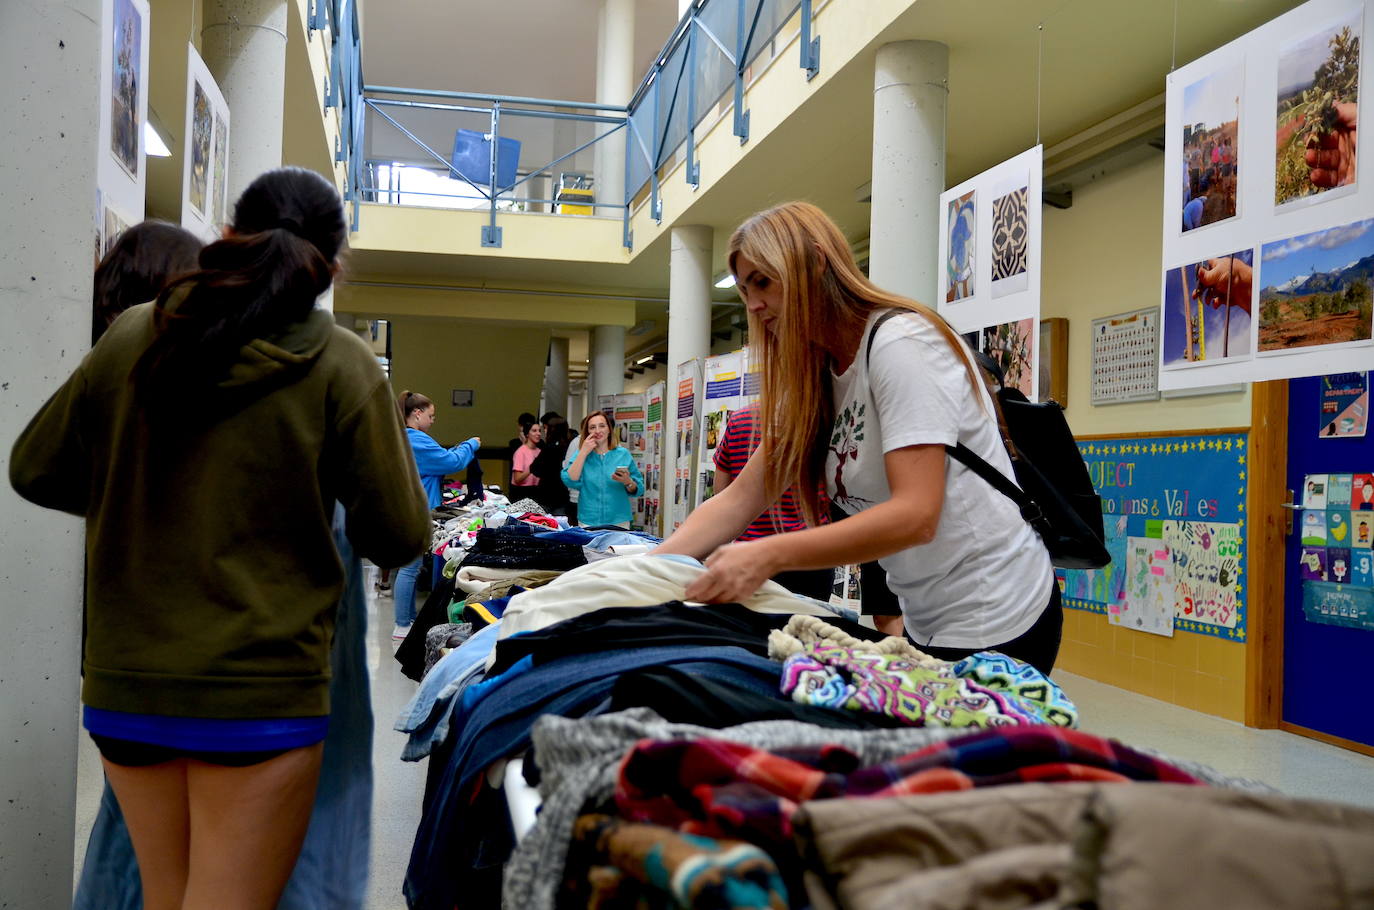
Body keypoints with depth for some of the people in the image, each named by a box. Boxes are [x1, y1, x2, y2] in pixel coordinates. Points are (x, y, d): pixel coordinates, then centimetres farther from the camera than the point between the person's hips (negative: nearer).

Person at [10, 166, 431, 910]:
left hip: (125, 681, 5)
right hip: (261, 690, -4)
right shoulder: (342, 365, -9)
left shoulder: (132, 336, 1)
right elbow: (397, 537, -8)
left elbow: (35, 471, 11)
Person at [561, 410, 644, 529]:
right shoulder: (580, 454, 5)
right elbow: (570, 481, -11)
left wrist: (628, 482, -18)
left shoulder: (623, 454, 3)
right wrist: (584, 452, -11)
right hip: (588, 522, 0)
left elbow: (637, 490, 3)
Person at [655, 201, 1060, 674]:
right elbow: (740, 498, 2)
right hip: (929, 624, 8)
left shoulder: (901, 342, -19)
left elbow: (915, 515, -28)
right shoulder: (816, 382, 8)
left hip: (993, 624, -8)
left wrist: (768, 555, -33)